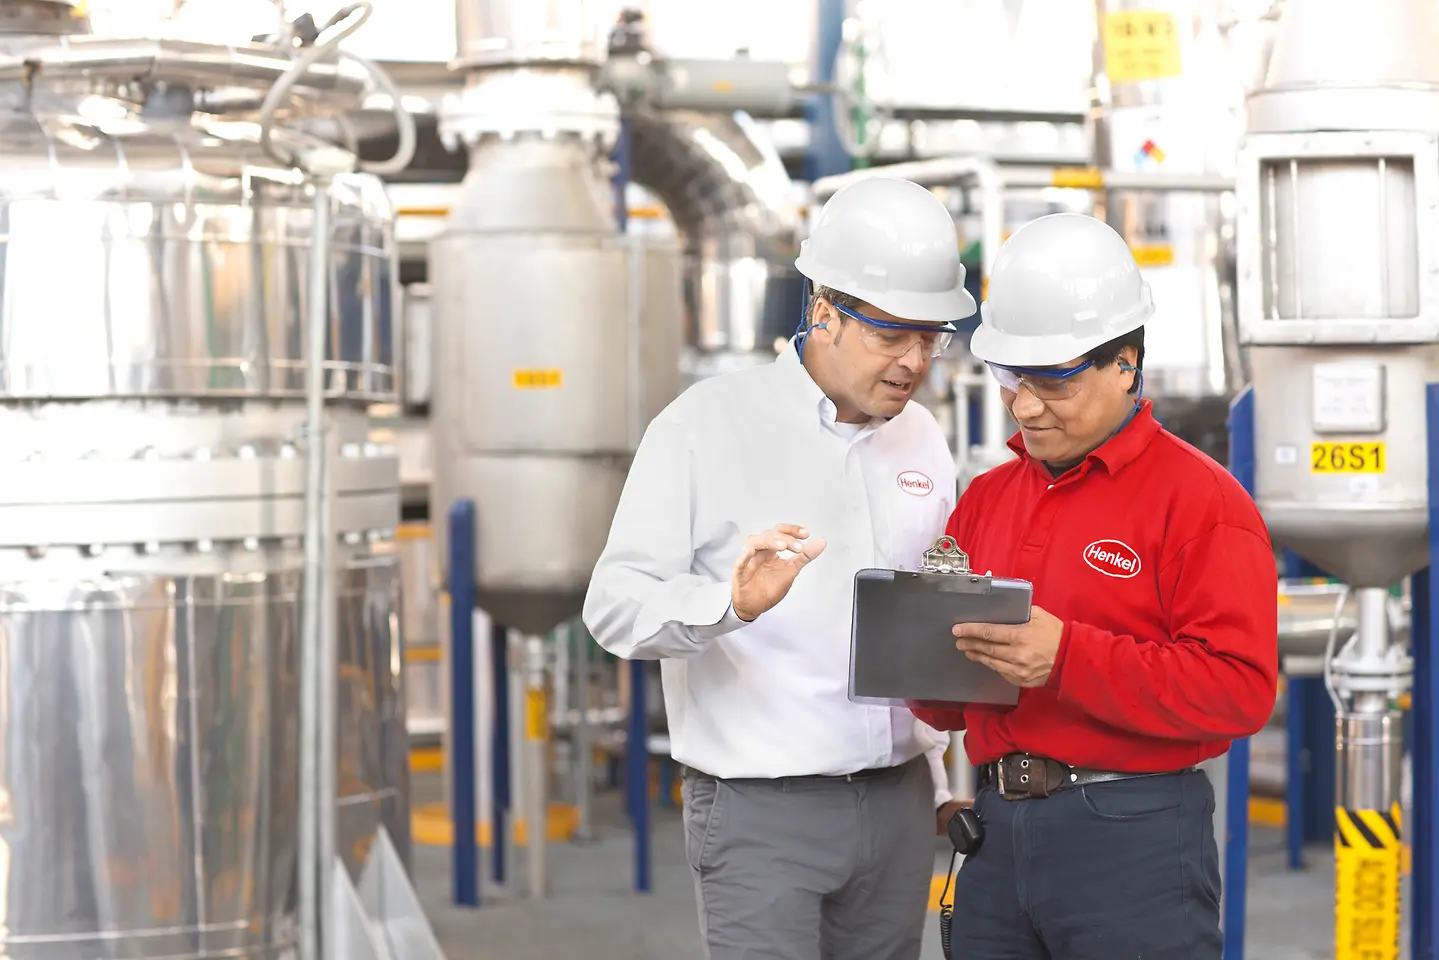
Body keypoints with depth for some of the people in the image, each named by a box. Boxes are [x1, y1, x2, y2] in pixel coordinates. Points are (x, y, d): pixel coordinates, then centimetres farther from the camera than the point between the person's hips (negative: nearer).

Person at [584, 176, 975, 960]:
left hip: (897, 806, 5)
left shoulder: (922, 440, 13)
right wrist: (730, 602, -32)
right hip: (760, 810, -5)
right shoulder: (709, 424, -6)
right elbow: (614, 605, -13)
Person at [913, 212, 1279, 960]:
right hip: (996, 833, 6)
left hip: (1132, 841, -6)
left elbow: (1241, 688, -17)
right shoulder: (987, 498, 15)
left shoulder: (1199, 499, -6)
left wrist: (1067, 657, -23)